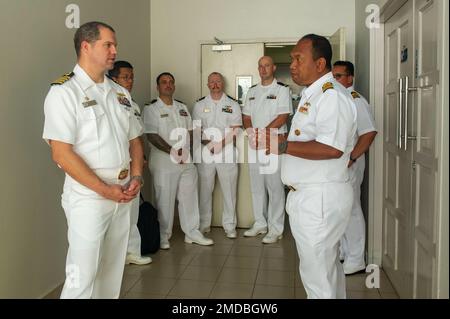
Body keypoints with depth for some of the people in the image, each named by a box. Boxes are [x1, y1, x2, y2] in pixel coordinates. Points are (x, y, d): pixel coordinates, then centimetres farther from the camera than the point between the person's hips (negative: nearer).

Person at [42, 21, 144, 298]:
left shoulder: (120, 93, 12)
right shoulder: (64, 91, -9)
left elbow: (134, 140, 16)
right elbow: (62, 153, -15)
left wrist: (137, 177, -2)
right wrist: (104, 189, -15)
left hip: (123, 197, 6)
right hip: (88, 198, -6)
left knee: (112, 271, 15)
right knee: (82, 276, -1)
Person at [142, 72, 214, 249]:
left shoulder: (182, 107, 17)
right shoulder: (151, 108, -2)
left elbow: (190, 132, 17)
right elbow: (152, 136, -11)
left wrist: (186, 151, -2)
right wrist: (173, 151, -18)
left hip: (187, 161, 6)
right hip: (163, 163, -5)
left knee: (189, 197, 10)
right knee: (165, 200, 1)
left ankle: (192, 232, 22)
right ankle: (163, 236, 16)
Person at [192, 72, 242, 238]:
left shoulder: (232, 105, 6)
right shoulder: (200, 105, 9)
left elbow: (235, 130, -1)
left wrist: (221, 144, -15)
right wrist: (204, 140, -13)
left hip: (227, 151, -1)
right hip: (205, 152, 1)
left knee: (229, 190, 2)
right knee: (205, 189, 6)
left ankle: (229, 225, 13)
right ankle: (204, 224, 19)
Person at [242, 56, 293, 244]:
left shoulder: (282, 89, -2)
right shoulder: (252, 91, 16)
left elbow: (282, 117, -11)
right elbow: (246, 116, 13)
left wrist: (262, 133, -15)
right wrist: (250, 132, -6)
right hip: (254, 144, 6)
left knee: (275, 187, -3)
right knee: (256, 186, 11)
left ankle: (275, 229, 5)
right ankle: (260, 224, 23)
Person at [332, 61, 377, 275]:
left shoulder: (356, 101, -14)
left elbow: (369, 132, -23)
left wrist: (351, 158, -24)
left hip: (348, 164, -9)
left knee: (351, 210, -2)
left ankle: (355, 261, 10)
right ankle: (342, 251, 32)